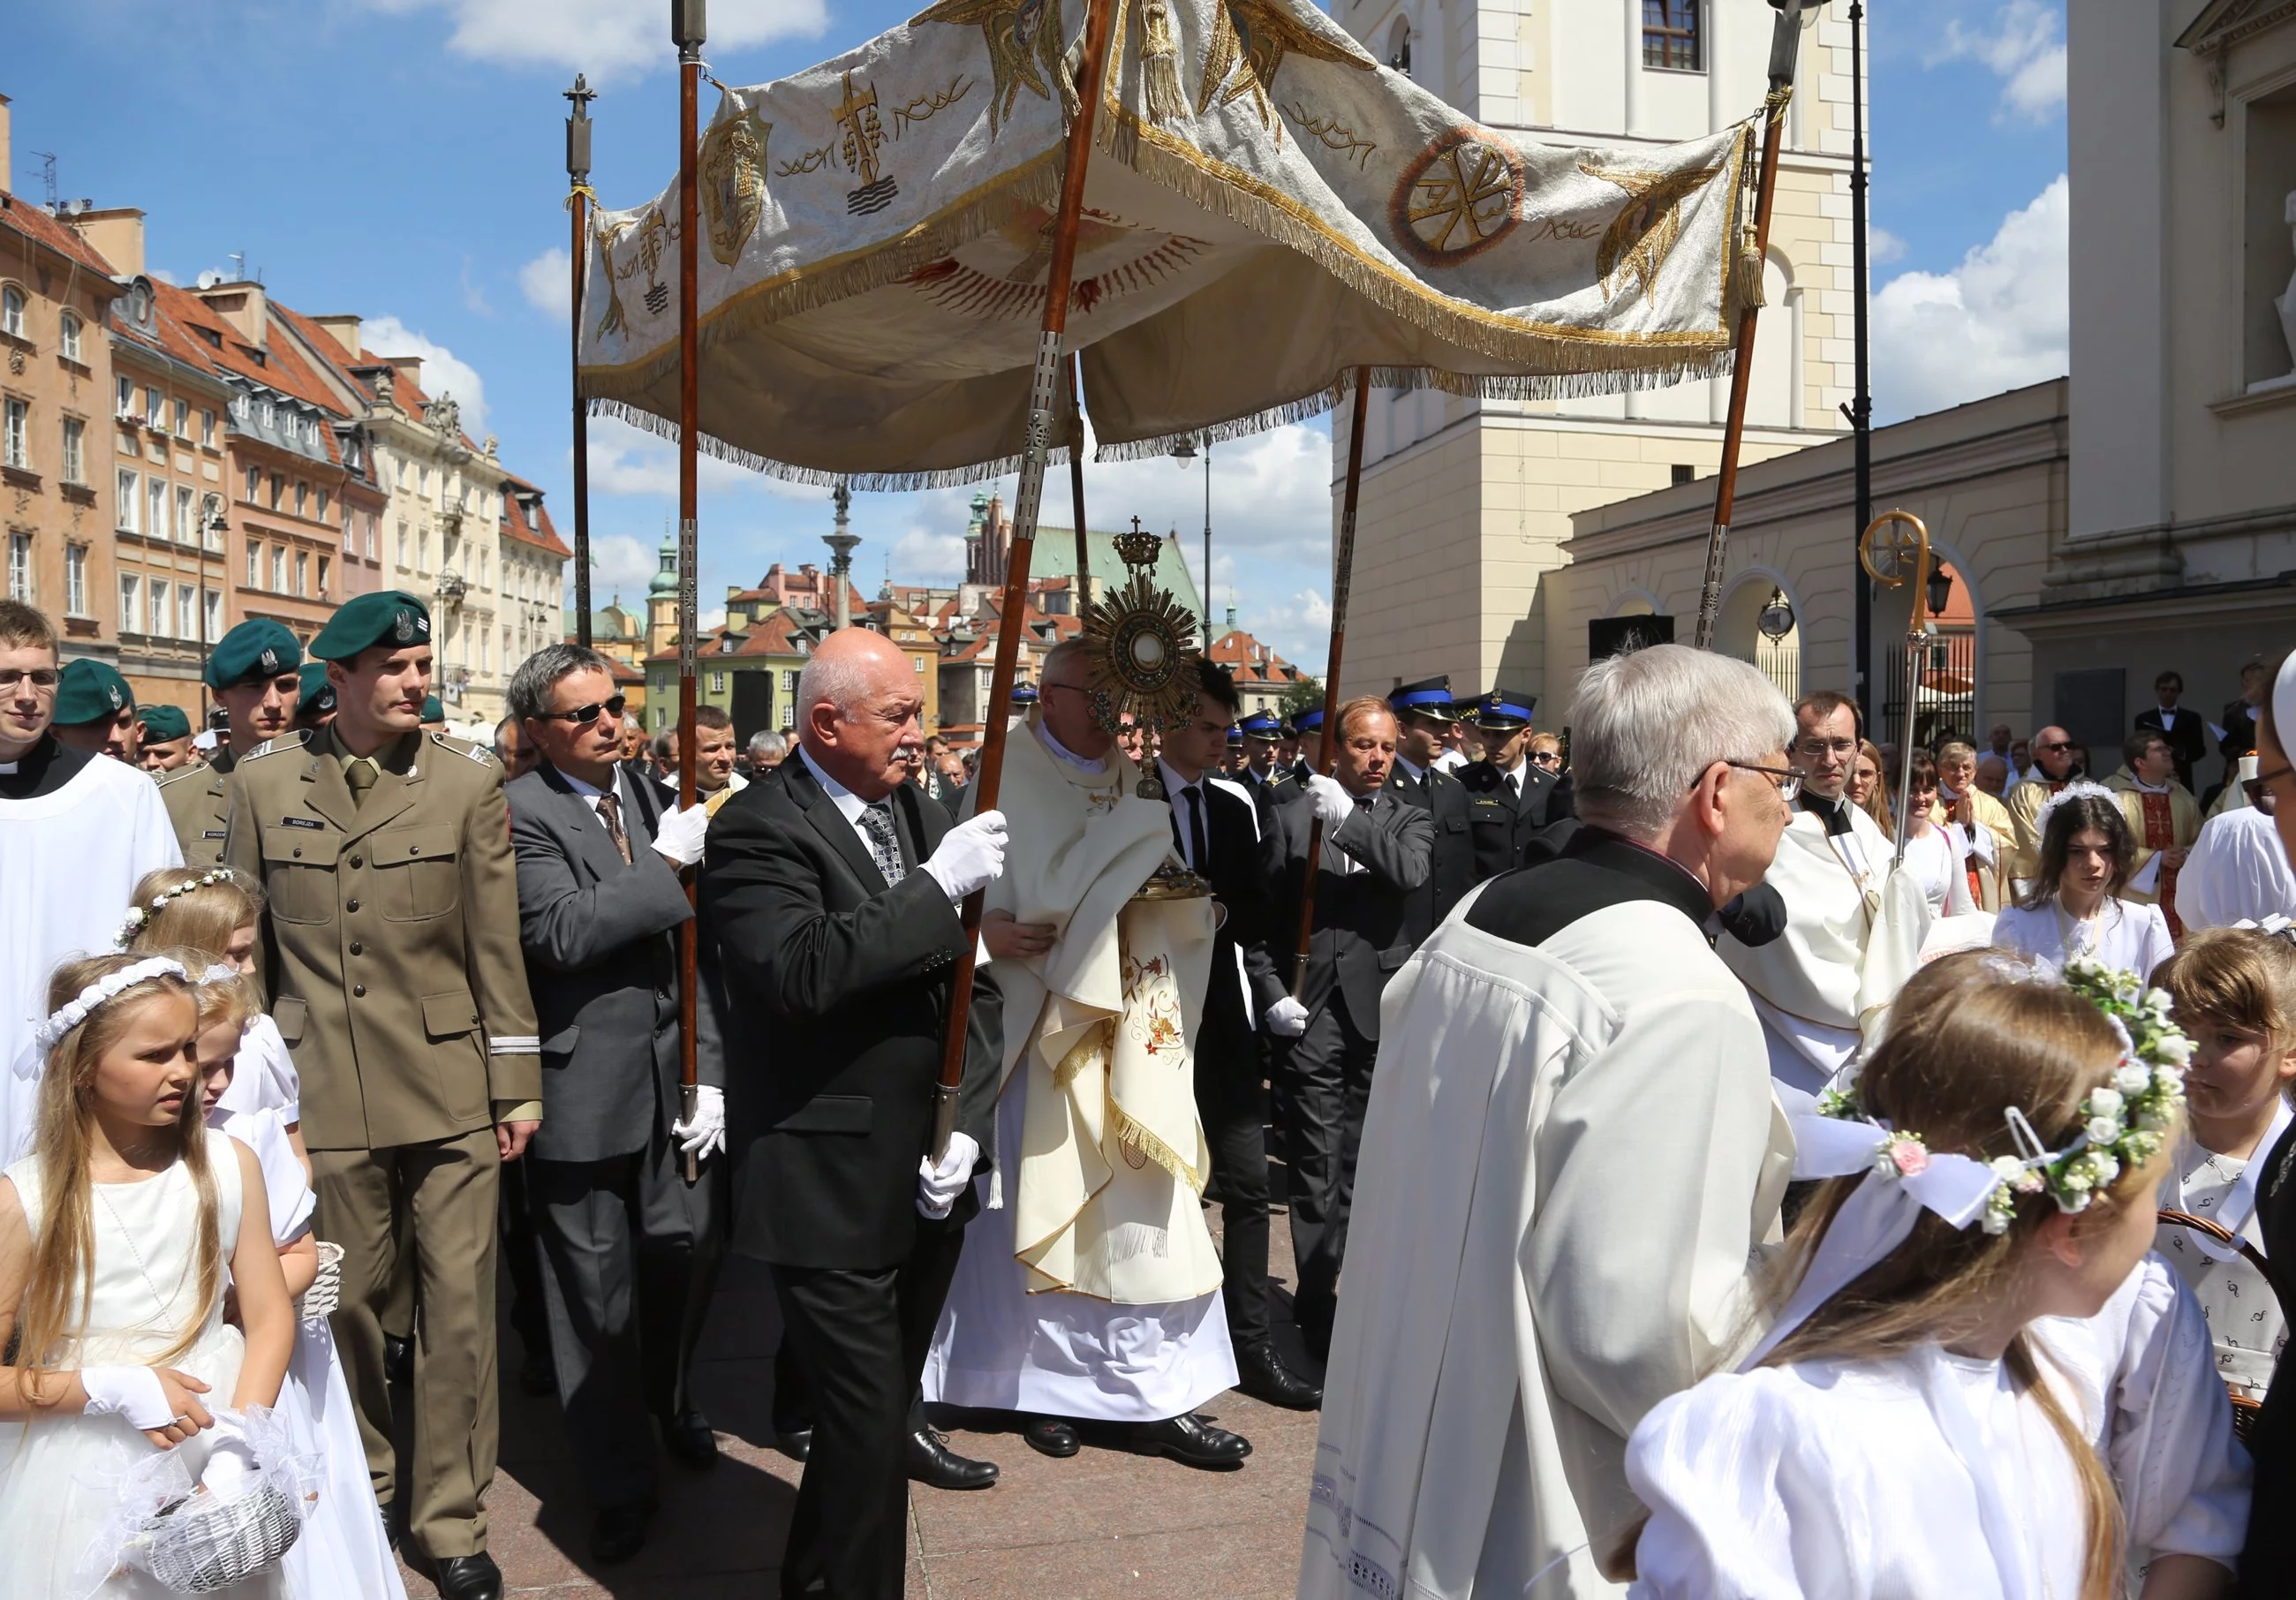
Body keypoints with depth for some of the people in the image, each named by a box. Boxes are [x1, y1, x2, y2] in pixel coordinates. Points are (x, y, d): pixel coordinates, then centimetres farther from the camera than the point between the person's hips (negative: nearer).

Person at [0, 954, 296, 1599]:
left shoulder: (228, 1165, -5)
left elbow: (270, 1319, -3)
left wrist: (232, 1458, -13)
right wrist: (110, 1388, -20)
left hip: (214, 1457, 2)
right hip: (85, 1480, -2)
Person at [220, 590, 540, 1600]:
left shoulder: (469, 784, -1)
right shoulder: (262, 786, 2)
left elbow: (497, 947, 0)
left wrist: (517, 1088, -1)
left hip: (453, 1093, -1)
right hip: (323, 1095, 1)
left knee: (460, 1307, 4)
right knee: (342, 1300, 13)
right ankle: (361, 1485, 36)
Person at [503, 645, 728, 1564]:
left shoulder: (652, 799, 9)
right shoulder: (520, 813, -9)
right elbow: (562, 932, -23)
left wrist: (713, 1071, 2)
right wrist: (666, 863, -19)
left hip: (675, 1076, 5)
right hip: (585, 1091, -5)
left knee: (688, 1251, 16)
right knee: (597, 1289, 7)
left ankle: (670, 1398, 46)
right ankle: (621, 1483, 24)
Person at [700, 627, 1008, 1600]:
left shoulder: (922, 815, 9)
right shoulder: (757, 831, -12)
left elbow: (972, 982, 9)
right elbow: (799, 971, -28)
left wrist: (965, 1124, -2)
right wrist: (939, 885, -25)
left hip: (929, 1185, 7)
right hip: (831, 1192, -7)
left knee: (880, 1412, 19)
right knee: (868, 1429, -2)